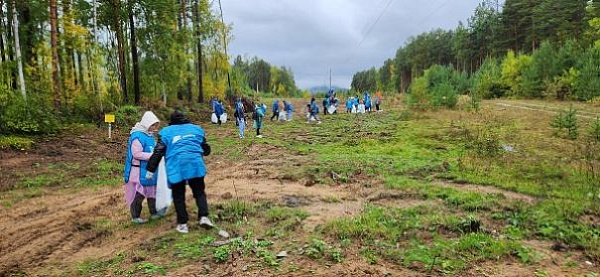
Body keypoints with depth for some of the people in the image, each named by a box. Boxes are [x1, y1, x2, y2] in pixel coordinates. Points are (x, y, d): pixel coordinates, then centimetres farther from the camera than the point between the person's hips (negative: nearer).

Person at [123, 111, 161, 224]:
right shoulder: (137, 136, -19)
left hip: (150, 169, 9)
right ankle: (135, 216, 16)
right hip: (139, 171, -9)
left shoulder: (150, 135, 8)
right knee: (138, 193, 1)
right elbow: (136, 153, -22)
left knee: (152, 191, 15)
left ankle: (154, 213, 28)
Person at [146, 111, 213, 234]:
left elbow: (158, 152, 6)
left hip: (176, 168, -1)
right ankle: (204, 216, -2)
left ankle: (182, 224, 14)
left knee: (178, 196, 11)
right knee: (199, 192, 13)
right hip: (195, 165, 1)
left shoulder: (166, 132, 10)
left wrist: (151, 169, 12)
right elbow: (206, 150, 20)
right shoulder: (196, 129, 15)